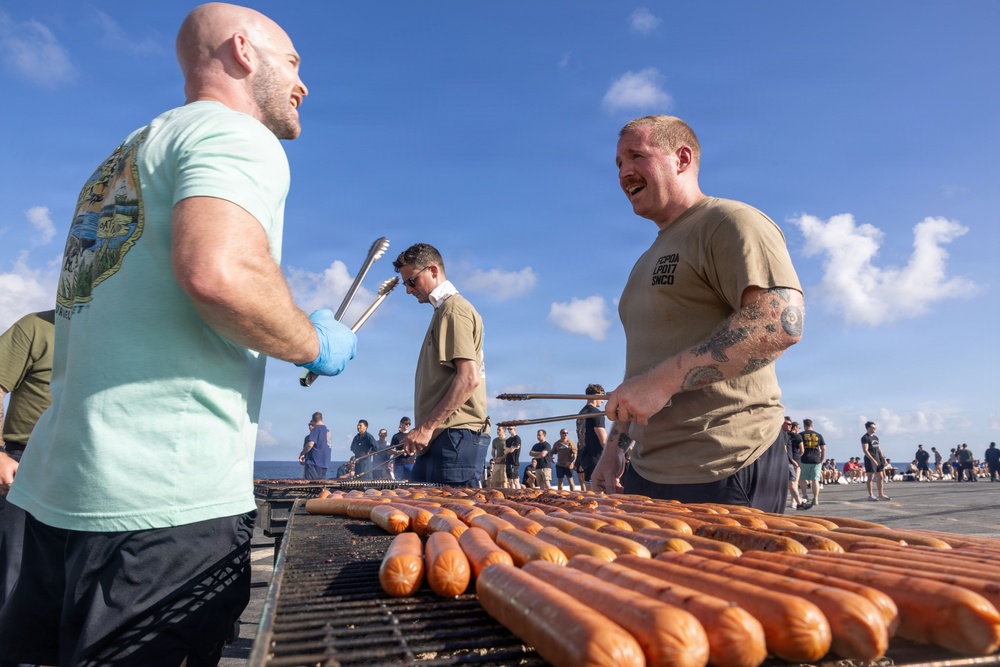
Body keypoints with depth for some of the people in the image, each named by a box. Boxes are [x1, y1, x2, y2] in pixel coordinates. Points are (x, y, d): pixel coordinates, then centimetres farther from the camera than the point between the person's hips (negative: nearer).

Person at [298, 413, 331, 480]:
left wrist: (302, 454, -6)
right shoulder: (327, 430, 14)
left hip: (314, 462, -8)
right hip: (325, 464, 8)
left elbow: (310, 444, -21)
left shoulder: (316, 429, -9)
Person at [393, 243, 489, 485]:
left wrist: (426, 426, -18)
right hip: (441, 437, 10)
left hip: (455, 435, -10)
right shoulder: (443, 311, 22)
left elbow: (469, 378, -19)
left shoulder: (454, 309, -7)